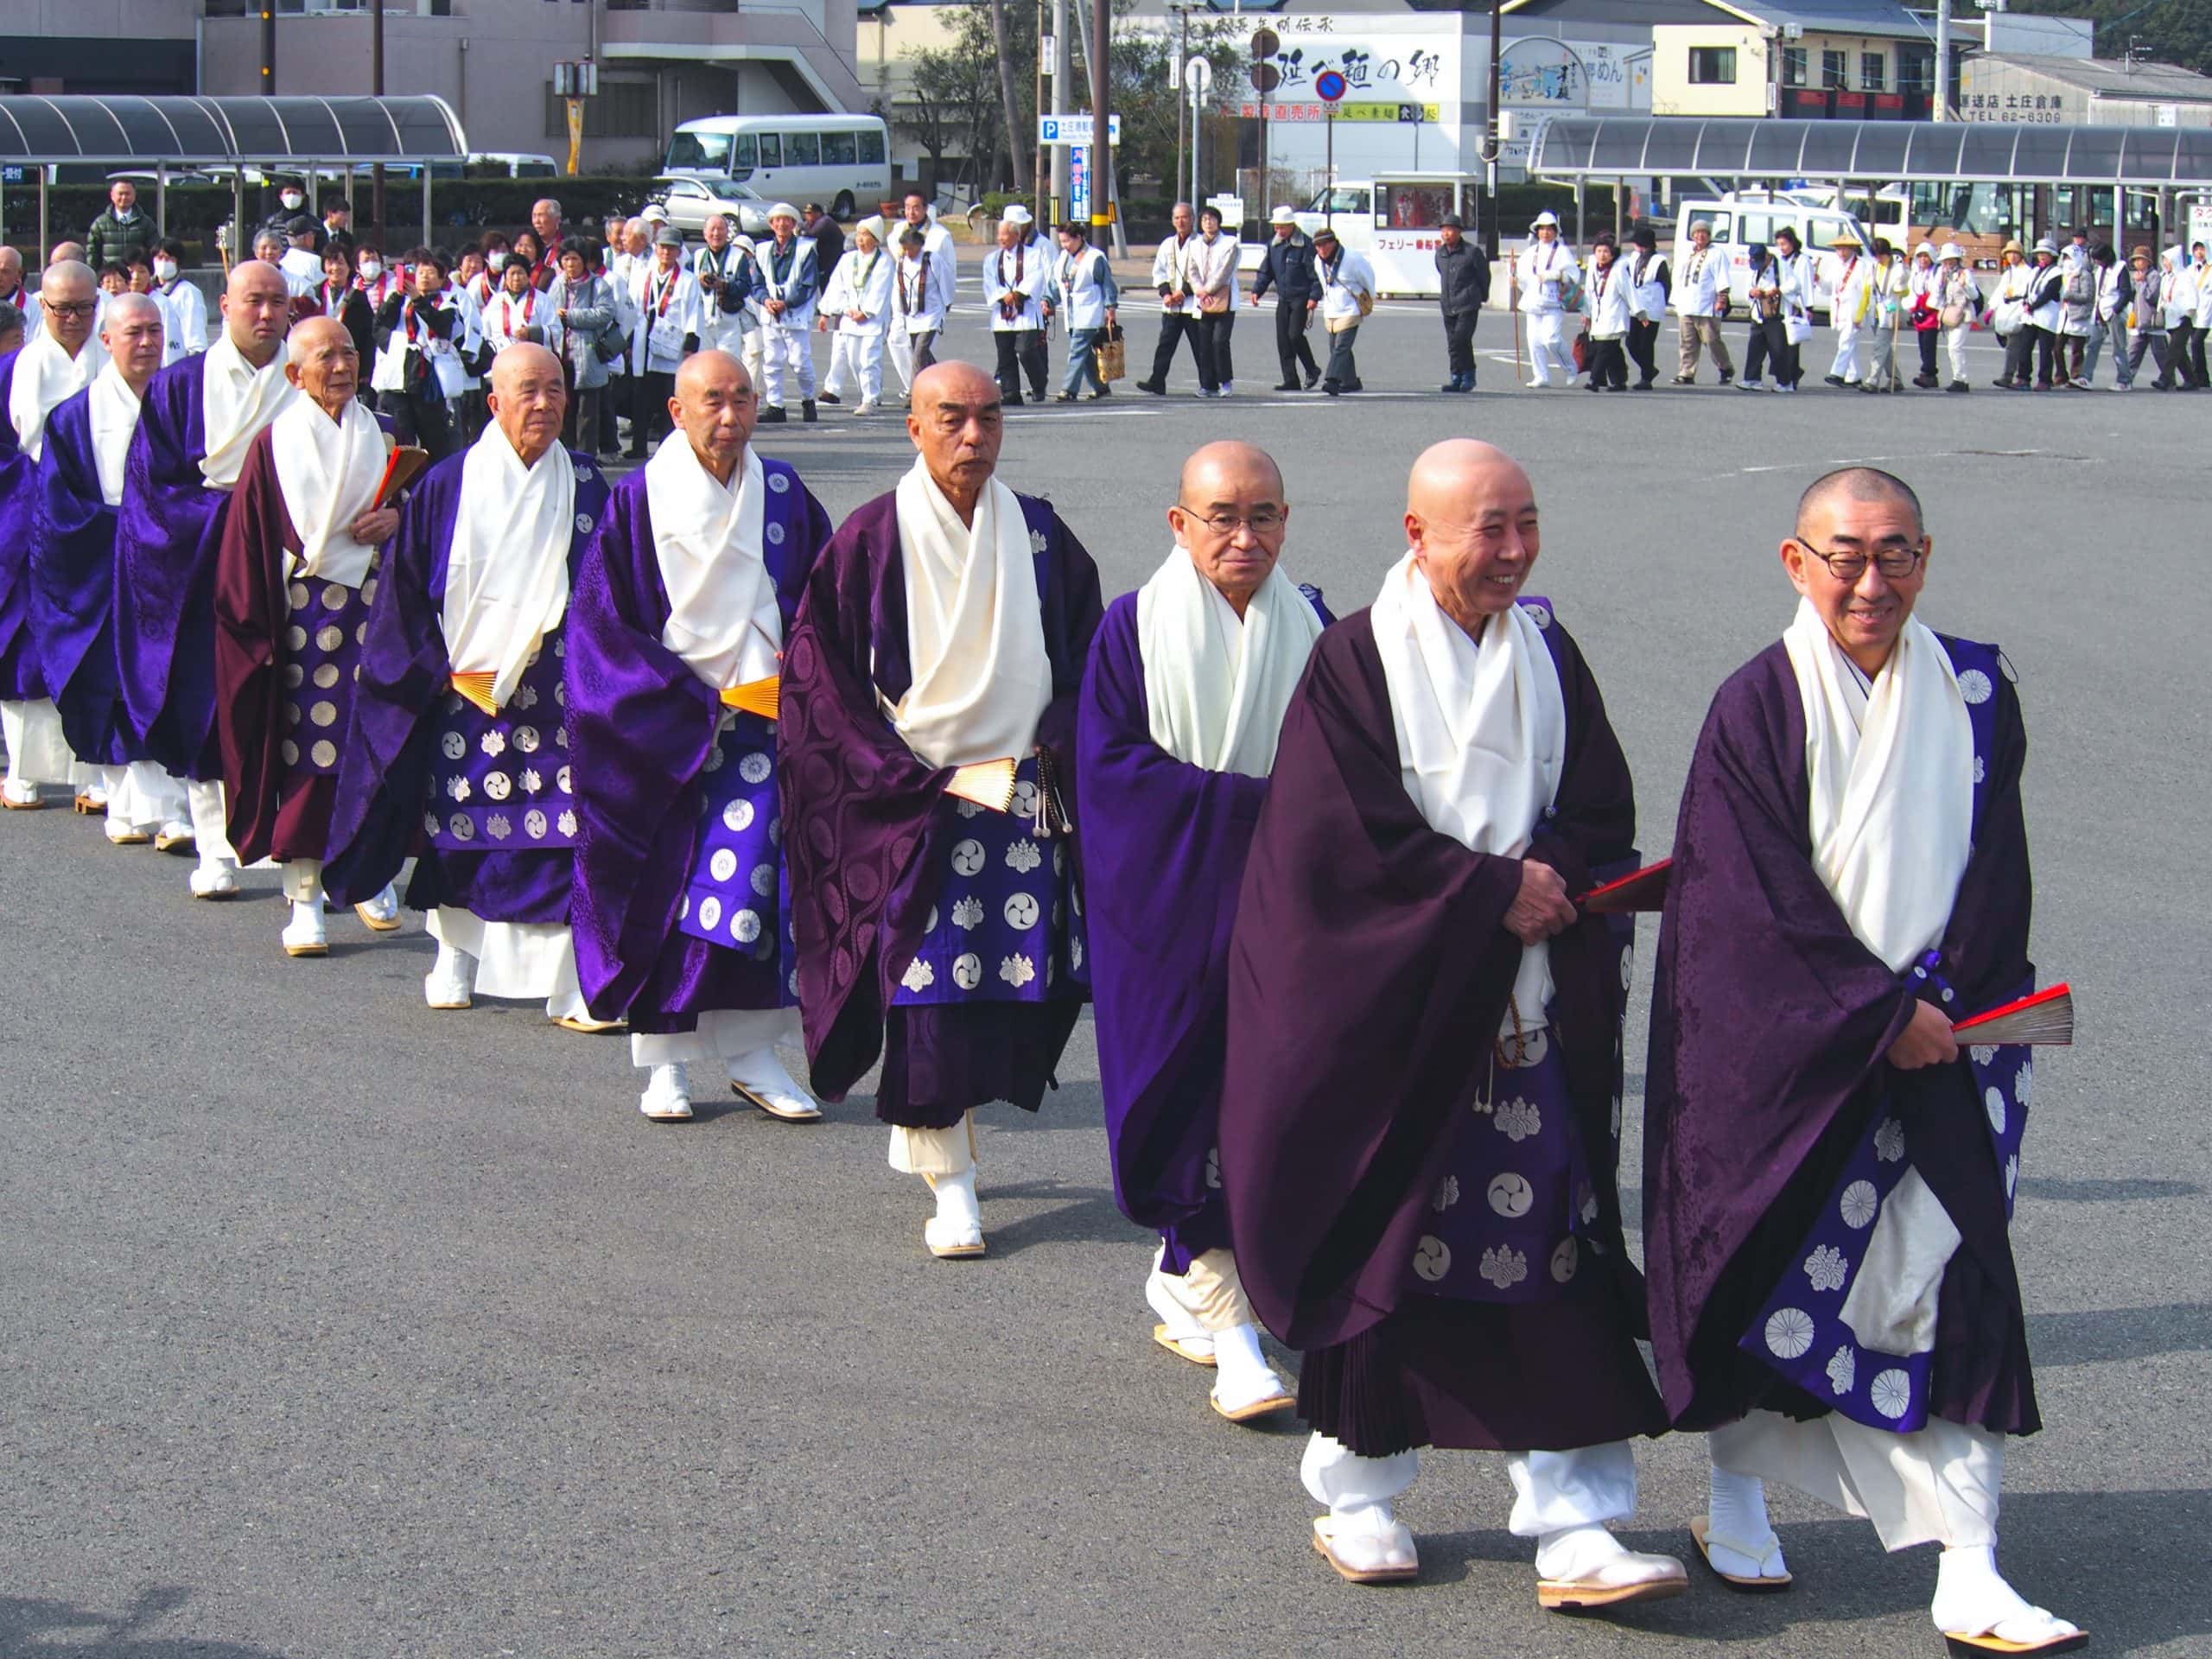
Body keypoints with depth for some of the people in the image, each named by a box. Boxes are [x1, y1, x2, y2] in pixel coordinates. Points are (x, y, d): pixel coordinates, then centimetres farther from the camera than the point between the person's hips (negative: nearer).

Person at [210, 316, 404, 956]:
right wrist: (255, 624, -7)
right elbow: (251, 536, -1)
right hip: (304, 611, -3)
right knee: (307, 742, -5)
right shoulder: (276, 444, 0)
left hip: (375, 604, 3)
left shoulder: (381, 435, 10)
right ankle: (304, 898, 0)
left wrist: (395, 518, -7)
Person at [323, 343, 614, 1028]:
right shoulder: (447, 486, 0)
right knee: (459, 831, 7)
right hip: (460, 692, 0)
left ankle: (572, 984, -7)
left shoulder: (586, 487, 5)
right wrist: (439, 669, -3)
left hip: (559, 699, 0)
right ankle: (454, 959, 26)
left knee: (569, 832, -8)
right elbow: (406, 587, 3)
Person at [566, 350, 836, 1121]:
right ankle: (665, 1060, 10)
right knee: (666, 891, 1)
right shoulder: (639, 501, -3)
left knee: (753, 881, -5)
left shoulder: (783, 494, 5)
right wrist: (689, 700, -11)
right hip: (662, 729, -2)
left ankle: (749, 1051, 4)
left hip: (763, 717, 2)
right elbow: (602, 622, -4)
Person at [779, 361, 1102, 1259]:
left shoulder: (1039, 533, 5)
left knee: (1019, 978, 4)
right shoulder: (872, 540, -5)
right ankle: (951, 1184, 2)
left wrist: (1056, 755, -2)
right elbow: (822, 677, -4)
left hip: (1027, 793, 4)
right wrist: (911, 782, -11)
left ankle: (921, 1125, 26)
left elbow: (1086, 655, 14)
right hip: (913, 803, -3)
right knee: (929, 988, -7)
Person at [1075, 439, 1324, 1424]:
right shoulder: (1134, 629, -3)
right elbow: (1110, 763, -10)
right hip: (1168, 907, -3)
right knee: (1192, 1101, -5)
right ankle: (1228, 1325, 0)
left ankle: (1181, 1277, 25)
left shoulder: (1314, 632, 6)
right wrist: (1256, 804, -17)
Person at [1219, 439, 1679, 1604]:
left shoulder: (1548, 654, 8)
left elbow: (1601, 814, 7)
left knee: (1553, 1257, -2)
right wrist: (1493, 889, -14)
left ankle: (1572, 1527, 0)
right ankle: (1358, 1489, 25)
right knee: (1384, 1254, 7)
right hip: (1389, 1007, -3)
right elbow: (1354, 839, -13)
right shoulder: (1356, 661, -6)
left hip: (1532, 1014, 3)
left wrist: (1545, 884, -12)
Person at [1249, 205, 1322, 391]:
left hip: (1302, 298, -6)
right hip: (1283, 298, 6)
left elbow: (1315, 272, -8)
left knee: (1295, 334, -15)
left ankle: (1312, 370, 7)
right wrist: (1257, 290, 3)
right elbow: (1265, 271, 16)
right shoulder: (1273, 244, 10)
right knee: (1283, 339, 1)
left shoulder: (1305, 244, -9)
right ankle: (1290, 380, 5)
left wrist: (1314, 297, -15)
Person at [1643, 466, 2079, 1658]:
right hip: (1781, 1051, -2)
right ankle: (1737, 1495, 33)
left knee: (1955, 1282, -6)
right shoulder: (1758, 706, -7)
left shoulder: (1974, 692, 3)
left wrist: (1933, 998, -9)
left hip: (1938, 1037, 2)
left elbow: (1993, 867, 3)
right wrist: (1880, 1014, -14)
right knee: (1764, 1273, 9)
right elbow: (1762, 902, -11)